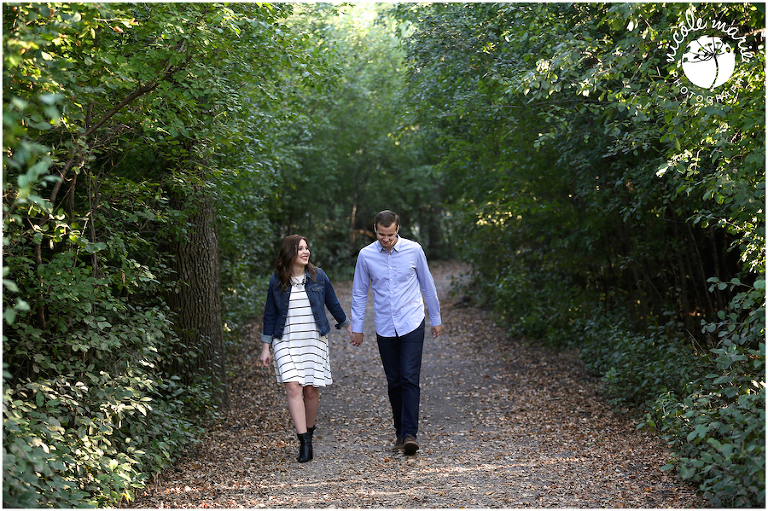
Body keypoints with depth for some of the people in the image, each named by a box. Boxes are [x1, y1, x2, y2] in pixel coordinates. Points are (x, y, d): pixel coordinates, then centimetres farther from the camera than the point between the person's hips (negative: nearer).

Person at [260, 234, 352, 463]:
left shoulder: (318, 276, 2)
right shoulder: (277, 281, 1)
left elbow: (333, 304, 15)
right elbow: (270, 315, 7)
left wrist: (348, 326, 23)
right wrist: (265, 348, 6)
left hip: (314, 340, 1)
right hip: (286, 341, -1)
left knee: (311, 390, 1)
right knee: (293, 387, -13)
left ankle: (309, 433, 23)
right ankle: (304, 443, -13)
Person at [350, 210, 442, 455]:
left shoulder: (413, 250, -3)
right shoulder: (366, 255, -1)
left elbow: (428, 286, 7)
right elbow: (359, 293, 8)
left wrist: (436, 319, 12)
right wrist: (357, 327, 8)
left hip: (412, 324, -2)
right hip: (385, 328, 2)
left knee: (410, 379, -11)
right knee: (394, 382, 7)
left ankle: (410, 434, -11)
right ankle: (400, 431, 19)